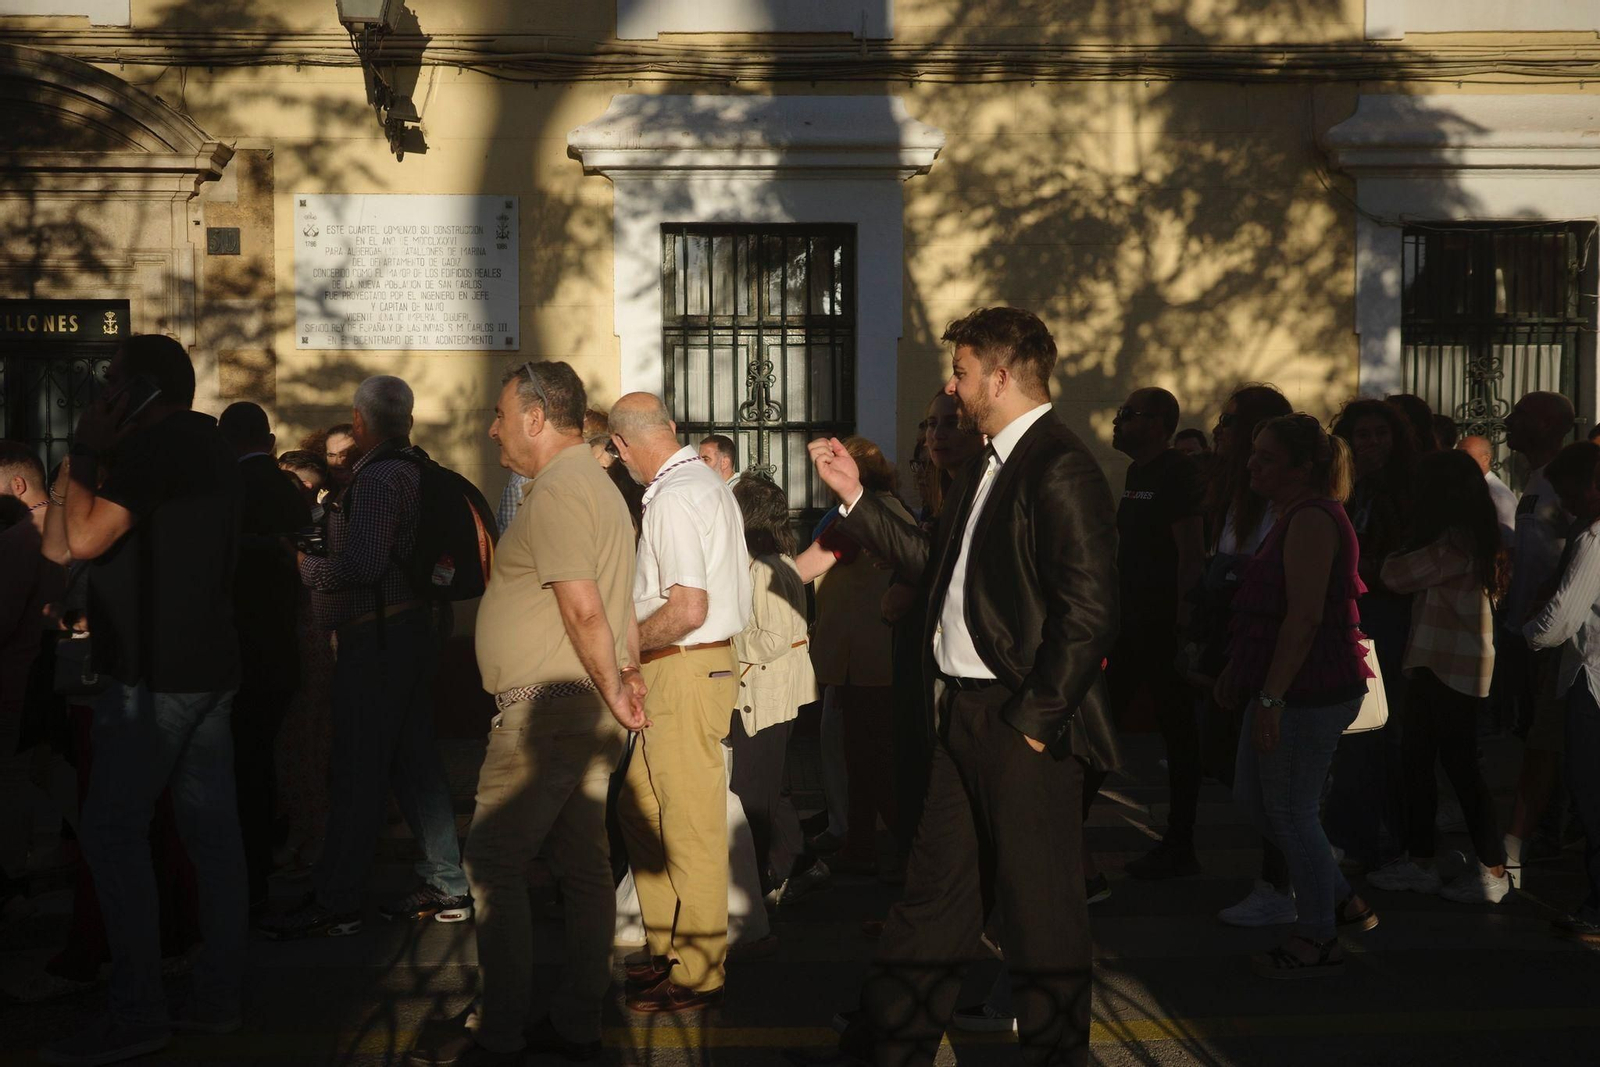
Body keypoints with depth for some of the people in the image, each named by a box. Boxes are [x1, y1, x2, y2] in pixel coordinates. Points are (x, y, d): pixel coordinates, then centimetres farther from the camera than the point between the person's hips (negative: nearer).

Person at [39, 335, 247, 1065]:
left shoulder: (152, 447, -13)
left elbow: (85, 540, -16)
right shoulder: (209, 447, 17)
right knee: (211, 827, 8)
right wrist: (98, 457, 17)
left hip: (154, 675, -10)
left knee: (110, 831, -7)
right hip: (208, 667, 10)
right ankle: (217, 997, 12)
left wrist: (80, 455, -5)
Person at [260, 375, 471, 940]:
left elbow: (362, 564, -25)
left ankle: (333, 903, -1)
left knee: (357, 771, -5)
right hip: (411, 628, 10)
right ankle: (445, 887, 18)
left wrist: (307, 565, -9)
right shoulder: (414, 473, 13)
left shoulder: (377, 478, -15)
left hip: (376, 637, -10)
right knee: (415, 762, 13)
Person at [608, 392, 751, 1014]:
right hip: (701, 665, 10)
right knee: (638, 809, 17)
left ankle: (697, 978, 7)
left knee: (691, 829, -2)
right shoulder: (711, 484, 14)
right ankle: (667, 948, 26)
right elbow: (735, 588, 20)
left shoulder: (672, 498, -17)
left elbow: (688, 610, -25)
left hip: (685, 673, -10)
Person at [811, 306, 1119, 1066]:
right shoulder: (985, 469, 14)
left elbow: (1089, 612, -22)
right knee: (934, 889, 18)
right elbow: (936, 565, 19)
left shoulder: (1060, 470, -17)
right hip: (962, 716, 10)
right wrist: (855, 498, 18)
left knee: (1039, 905, 4)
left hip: (1022, 726, -10)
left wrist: (1033, 719, -18)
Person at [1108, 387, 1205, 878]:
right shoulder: (1137, 473, 16)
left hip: (1165, 623, -10)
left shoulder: (1177, 473, -13)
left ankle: (1179, 847, 8)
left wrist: (1181, 620, -23)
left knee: (1177, 733, 0)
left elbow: (1191, 552, -19)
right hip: (1132, 622, 10)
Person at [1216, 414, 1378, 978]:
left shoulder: (1311, 519, -18)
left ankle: (1318, 940, 14)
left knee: (1291, 809, -1)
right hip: (1287, 687, 11)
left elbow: (1304, 618, -24)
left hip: (1310, 692, -11)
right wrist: (1237, 671, 23)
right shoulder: (1294, 515, 16)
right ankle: (1342, 899, 27)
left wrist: (1270, 697, -25)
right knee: (1253, 795, 17)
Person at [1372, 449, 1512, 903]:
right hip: (1433, 662, 10)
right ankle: (1420, 863, 20)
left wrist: (1397, 555, 1)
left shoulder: (1456, 542, -19)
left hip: (1452, 667, -10)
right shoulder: (1470, 537, 13)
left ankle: (1493, 872, 5)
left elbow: (1396, 576, -18)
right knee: (1418, 759, 13)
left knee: (1458, 764, -3)